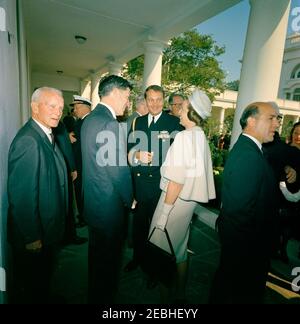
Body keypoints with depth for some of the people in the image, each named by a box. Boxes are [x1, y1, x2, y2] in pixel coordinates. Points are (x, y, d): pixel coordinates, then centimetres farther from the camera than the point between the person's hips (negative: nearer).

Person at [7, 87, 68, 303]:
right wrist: (32, 237, -19)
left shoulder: (46, 135, 4)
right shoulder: (28, 141, -25)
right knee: (29, 289, 18)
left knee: (43, 280, 30)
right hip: (33, 237, -8)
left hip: (48, 230, 9)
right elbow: (21, 195, -26)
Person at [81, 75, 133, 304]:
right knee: (109, 258, 13)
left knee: (97, 254, 27)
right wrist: (129, 199, -7)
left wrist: (131, 156, 6)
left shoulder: (90, 119, 6)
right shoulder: (109, 124, -23)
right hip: (109, 205, -10)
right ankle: (104, 298, 37)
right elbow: (118, 171, -22)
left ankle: (95, 295, 51)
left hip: (93, 202, 10)